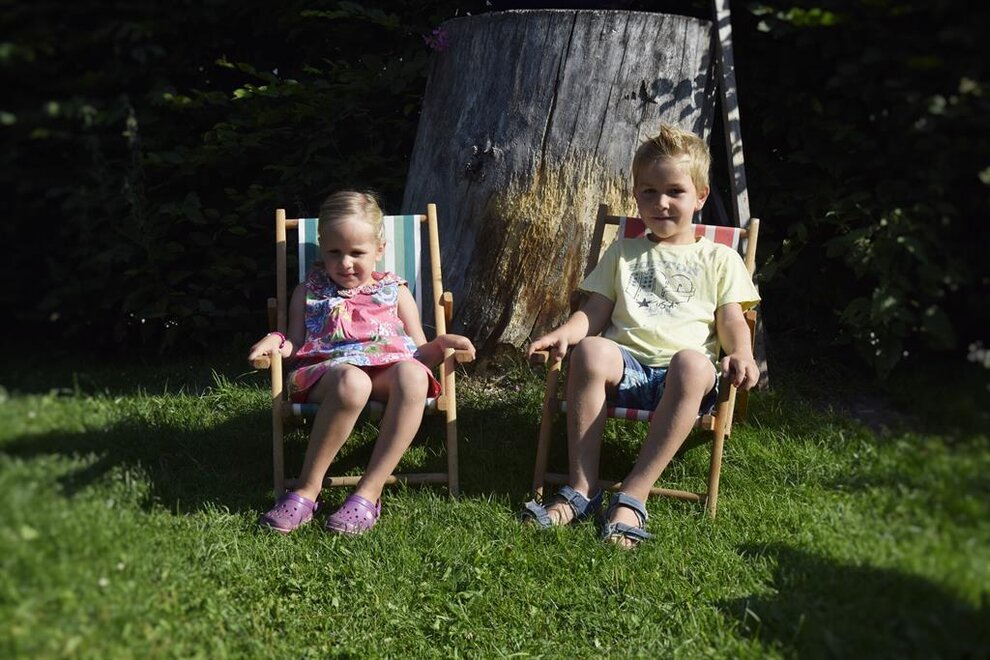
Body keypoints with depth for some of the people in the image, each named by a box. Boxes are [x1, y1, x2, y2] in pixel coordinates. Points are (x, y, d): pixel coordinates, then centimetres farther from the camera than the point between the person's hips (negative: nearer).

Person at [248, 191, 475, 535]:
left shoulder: (395, 292, 22)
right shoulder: (309, 292, 22)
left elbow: (419, 354, 20)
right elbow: (296, 345, 19)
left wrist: (441, 343, -2)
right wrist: (276, 341, -3)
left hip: (389, 371, 1)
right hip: (326, 374, -1)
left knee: (413, 375, -37)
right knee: (351, 381, -40)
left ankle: (369, 491, -33)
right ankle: (307, 490, -28)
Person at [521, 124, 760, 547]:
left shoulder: (719, 259, 20)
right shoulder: (623, 253, 24)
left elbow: (732, 323, 10)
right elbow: (594, 313, 15)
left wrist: (741, 355, -13)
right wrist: (563, 333, -7)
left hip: (683, 372, -1)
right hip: (626, 362, 2)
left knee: (693, 363, -38)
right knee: (588, 350, -34)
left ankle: (632, 497, -37)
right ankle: (581, 489, -29)